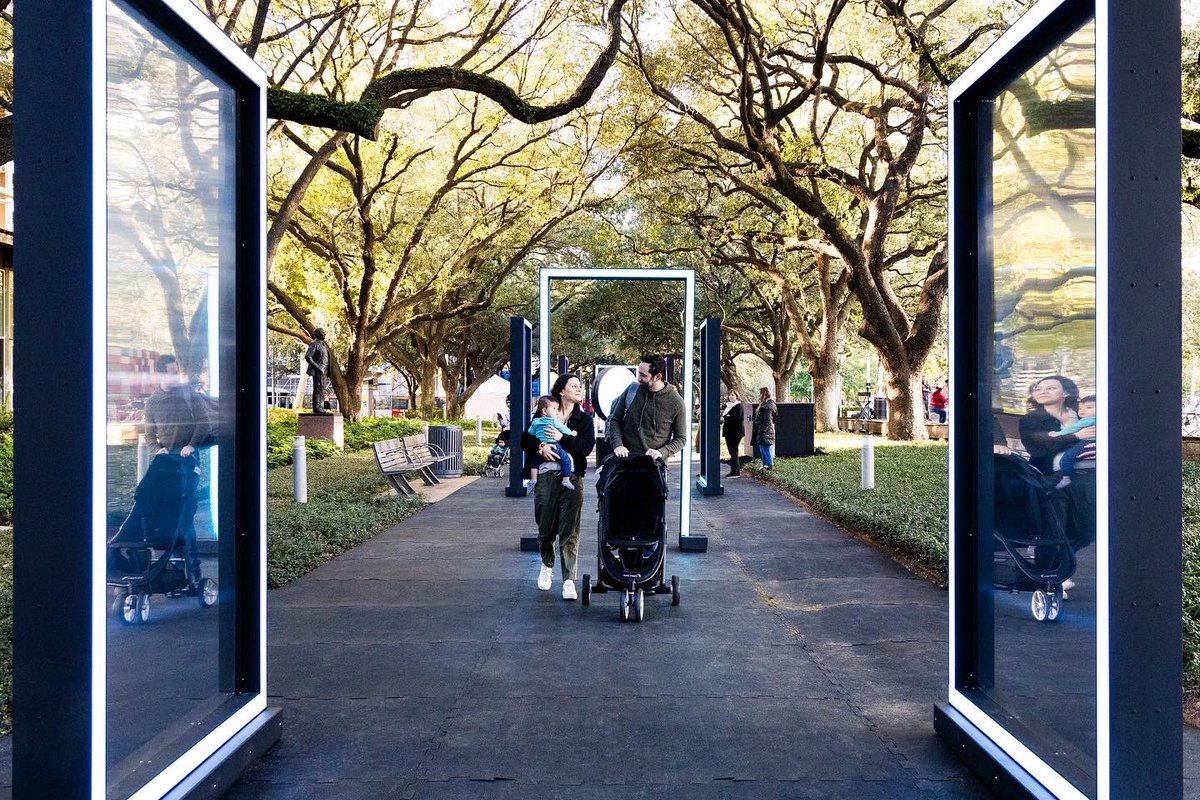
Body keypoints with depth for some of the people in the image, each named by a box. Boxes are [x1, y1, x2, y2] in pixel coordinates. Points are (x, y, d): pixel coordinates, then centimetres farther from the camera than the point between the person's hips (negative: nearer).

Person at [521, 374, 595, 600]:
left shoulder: (585, 419, 12)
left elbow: (587, 447, -3)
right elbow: (525, 438, 4)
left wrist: (562, 438, -13)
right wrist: (540, 447, -15)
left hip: (572, 479, 0)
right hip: (545, 477, 0)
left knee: (570, 531, -6)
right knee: (545, 528, 10)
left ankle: (569, 580, -4)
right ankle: (547, 565, 37)